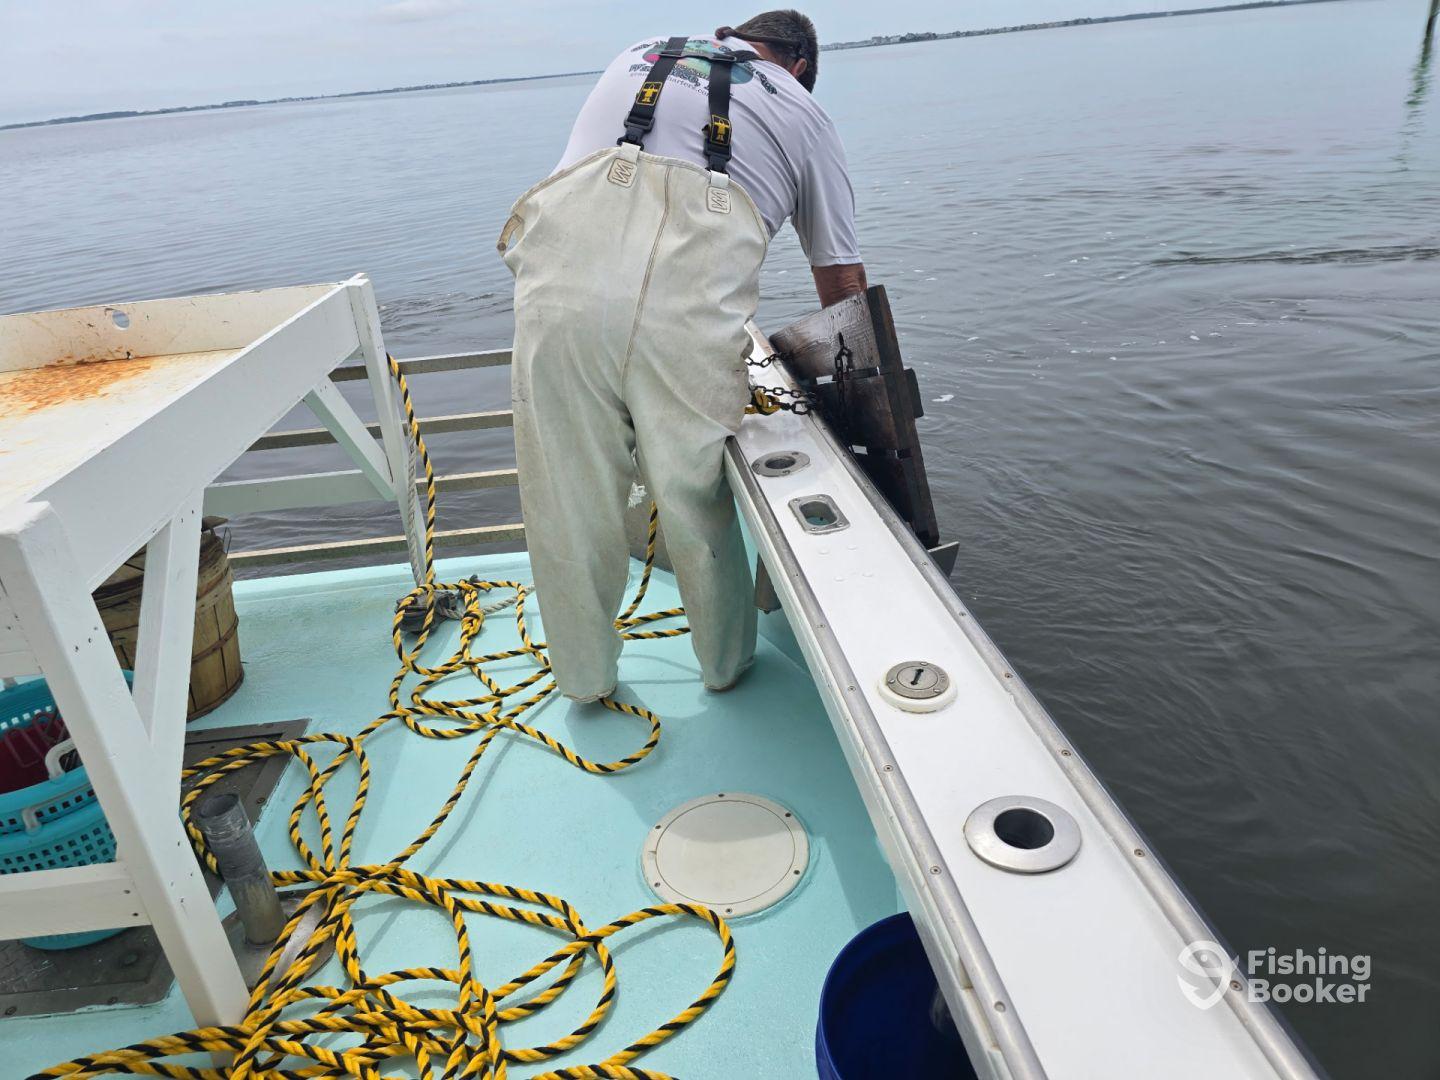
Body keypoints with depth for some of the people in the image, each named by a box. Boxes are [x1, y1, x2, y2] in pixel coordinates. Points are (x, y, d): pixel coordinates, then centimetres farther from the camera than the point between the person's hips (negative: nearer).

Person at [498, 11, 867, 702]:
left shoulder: (638, 57, 36)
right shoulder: (803, 114, 28)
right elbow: (843, 281, 28)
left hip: (563, 276, 2)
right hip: (691, 301, -2)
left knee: (567, 500, 13)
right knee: (694, 493, 15)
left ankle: (585, 677, 33)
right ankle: (726, 662, 37)